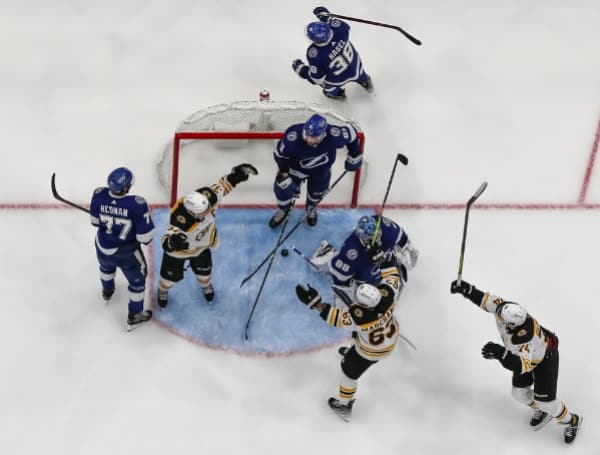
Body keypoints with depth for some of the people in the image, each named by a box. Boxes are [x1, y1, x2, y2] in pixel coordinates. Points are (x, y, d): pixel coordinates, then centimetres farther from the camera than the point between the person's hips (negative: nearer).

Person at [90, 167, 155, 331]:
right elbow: (145, 237, -27)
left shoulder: (99, 195, -23)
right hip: (127, 254, -4)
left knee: (106, 266, 39)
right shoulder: (137, 205, -36)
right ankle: (134, 316, 43)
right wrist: (147, 239, -3)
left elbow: (95, 220, -4)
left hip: (103, 248, 4)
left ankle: (107, 291, 70)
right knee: (137, 280, 25)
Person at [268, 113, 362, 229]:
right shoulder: (292, 137, -42)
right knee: (282, 188, 7)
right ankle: (283, 210, 43)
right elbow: (280, 154, -23)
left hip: (320, 171, 2)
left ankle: (311, 208, 59)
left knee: (316, 192, 21)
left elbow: (350, 131, -17)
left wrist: (354, 156, -7)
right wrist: (284, 176, -24)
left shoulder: (333, 136, -39)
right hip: (295, 167, -1)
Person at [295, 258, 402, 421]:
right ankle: (353, 352, 71)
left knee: (350, 370, 19)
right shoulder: (387, 293, -33)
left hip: (373, 350, -6)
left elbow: (337, 318, -32)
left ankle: (344, 406, 40)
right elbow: (392, 276, -13)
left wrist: (315, 303, -38)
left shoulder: (359, 318, -44)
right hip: (391, 335, 6)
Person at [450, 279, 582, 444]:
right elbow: (485, 299, -16)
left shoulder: (524, 337, -47)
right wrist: (466, 289, -27)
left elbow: (523, 366, -50)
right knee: (519, 393, 12)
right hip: (526, 354, 7)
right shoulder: (507, 309, -30)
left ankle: (572, 421, 29)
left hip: (545, 357, -7)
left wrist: (501, 354, -62)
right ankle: (542, 411, 42)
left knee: (545, 401, 0)